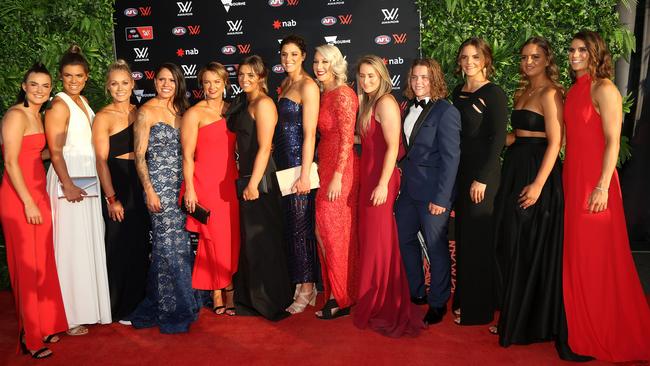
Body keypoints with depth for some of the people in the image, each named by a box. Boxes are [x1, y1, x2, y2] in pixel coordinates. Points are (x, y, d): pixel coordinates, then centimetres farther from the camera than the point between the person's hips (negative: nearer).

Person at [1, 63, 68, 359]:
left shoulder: (37, 115, 15)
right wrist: (28, 202, -17)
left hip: (38, 194, 8)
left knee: (43, 261, 12)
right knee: (27, 264, -1)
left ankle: (45, 324, 24)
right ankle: (30, 337, 10)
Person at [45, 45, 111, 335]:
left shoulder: (83, 102, 14)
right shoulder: (59, 105, -9)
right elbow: (55, 151, -15)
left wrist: (87, 182, 14)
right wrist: (68, 185, -21)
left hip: (89, 180, 8)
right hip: (68, 181, -8)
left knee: (91, 243, 11)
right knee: (71, 247, -3)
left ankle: (89, 305, 23)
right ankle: (70, 315, 6)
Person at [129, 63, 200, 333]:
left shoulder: (181, 110, 13)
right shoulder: (146, 112, -3)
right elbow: (139, 156, -5)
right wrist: (149, 190, -12)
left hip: (181, 184, 6)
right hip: (159, 184, -5)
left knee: (182, 243, 9)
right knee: (169, 244, -4)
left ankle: (183, 305, 23)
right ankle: (172, 311, 9)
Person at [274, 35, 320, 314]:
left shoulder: (308, 86, -10)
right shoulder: (284, 85, 15)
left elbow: (309, 133, -16)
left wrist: (305, 173, -19)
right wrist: (277, 162, 11)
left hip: (299, 161, -8)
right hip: (283, 162, 8)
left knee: (301, 223, -1)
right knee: (289, 223, 12)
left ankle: (307, 288, 11)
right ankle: (299, 283, 24)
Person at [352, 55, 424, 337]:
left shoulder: (385, 103, -12)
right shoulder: (366, 103, 16)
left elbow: (393, 147, -18)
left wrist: (383, 184, -21)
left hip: (381, 178, -9)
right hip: (367, 176, 9)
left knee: (378, 240, -1)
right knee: (370, 238, 15)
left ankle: (384, 307, 13)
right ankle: (373, 302, 29)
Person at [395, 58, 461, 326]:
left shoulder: (446, 111, -11)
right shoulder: (410, 108, 11)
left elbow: (451, 158, -15)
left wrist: (441, 198, -18)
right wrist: (403, 175, 6)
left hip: (432, 192, -7)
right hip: (408, 188, 7)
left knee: (436, 247, 4)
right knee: (405, 239, 14)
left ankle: (438, 303, 22)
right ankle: (416, 294, 33)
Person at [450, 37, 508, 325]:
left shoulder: (494, 93, -8)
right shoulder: (458, 92, 12)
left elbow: (498, 138, -14)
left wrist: (482, 179, -18)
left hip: (482, 174, -7)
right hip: (460, 171, 7)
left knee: (477, 237, 0)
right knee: (463, 236, 13)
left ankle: (478, 309, 14)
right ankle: (462, 298, 26)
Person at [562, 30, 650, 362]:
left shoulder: (604, 88, -9)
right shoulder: (574, 90, 14)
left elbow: (612, 141, -14)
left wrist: (603, 186, -19)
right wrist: (568, 179, 11)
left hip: (595, 180, -8)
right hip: (572, 177, 8)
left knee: (597, 256, 0)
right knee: (576, 253, 13)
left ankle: (605, 335, 15)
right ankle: (582, 326, 27)